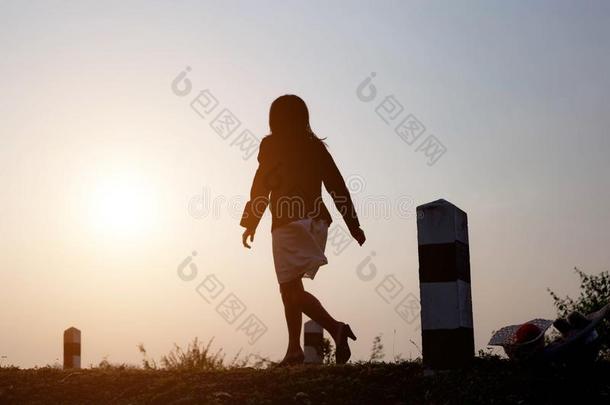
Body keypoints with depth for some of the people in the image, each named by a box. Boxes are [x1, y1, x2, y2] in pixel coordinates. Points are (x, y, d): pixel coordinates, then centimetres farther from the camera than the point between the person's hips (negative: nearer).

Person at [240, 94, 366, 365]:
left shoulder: (272, 145, -3)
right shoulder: (315, 146, 11)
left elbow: (261, 186, -5)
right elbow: (337, 185, 11)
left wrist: (250, 224, 3)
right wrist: (353, 225, 15)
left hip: (289, 224, -6)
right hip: (316, 221, 6)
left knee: (291, 289, -8)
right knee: (290, 287, 16)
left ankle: (335, 327, -27)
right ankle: (294, 349, 15)